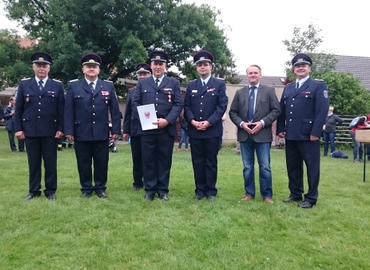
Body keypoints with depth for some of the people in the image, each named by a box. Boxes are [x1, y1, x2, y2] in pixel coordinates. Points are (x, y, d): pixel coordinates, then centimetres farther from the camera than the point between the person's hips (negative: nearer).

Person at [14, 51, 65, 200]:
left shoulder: (57, 86, 6)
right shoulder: (24, 85, 8)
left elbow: (61, 110, 2)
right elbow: (18, 109, 7)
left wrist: (60, 129, -5)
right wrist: (18, 129, 0)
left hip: (50, 131, -1)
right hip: (30, 131, 1)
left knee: (50, 163, 4)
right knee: (33, 163, 8)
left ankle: (50, 191, 14)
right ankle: (34, 191, 18)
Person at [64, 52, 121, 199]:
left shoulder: (108, 86, 8)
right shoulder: (73, 86, 5)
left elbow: (115, 110, 5)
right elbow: (68, 111, 1)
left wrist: (116, 130, -1)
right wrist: (69, 131, -6)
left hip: (102, 133, 1)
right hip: (81, 133, 0)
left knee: (101, 163, 8)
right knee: (84, 164, 8)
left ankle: (100, 188, 23)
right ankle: (86, 188, 22)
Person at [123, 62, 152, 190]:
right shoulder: (132, 91, 13)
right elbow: (128, 112, 11)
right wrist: (126, 130, 7)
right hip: (135, 129, 4)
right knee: (137, 158, 10)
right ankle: (138, 182, 22)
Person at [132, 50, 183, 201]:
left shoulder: (174, 83, 10)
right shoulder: (142, 83, 13)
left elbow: (178, 104, 0)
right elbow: (135, 103, 6)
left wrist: (167, 120, -13)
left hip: (167, 129, 0)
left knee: (165, 160, 5)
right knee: (148, 160, 5)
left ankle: (163, 190, 15)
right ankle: (150, 190, 15)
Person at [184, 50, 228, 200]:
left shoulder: (220, 84, 3)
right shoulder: (191, 85, 13)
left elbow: (222, 106, -6)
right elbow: (186, 106, 8)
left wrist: (208, 122, -15)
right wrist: (192, 121, -10)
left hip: (213, 130, -3)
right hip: (194, 130, 3)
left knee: (211, 162, 4)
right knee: (197, 162, 7)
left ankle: (211, 191, 14)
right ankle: (200, 190, 16)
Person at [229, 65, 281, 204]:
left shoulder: (269, 90, 5)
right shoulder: (240, 92, 12)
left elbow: (276, 110, -2)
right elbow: (232, 112, 8)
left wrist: (262, 123, -13)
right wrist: (241, 124, -9)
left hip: (263, 134, -2)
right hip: (244, 134, 3)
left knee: (265, 167, 1)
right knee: (247, 167, 9)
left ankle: (267, 195, 11)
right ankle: (249, 193, 19)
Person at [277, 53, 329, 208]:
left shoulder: (318, 86, -1)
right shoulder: (288, 88, 17)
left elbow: (322, 110, -10)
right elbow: (282, 110, 16)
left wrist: (316, 132, -17)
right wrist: (280, 129, 5)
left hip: (308, 135, -6)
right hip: (290, 135, 6)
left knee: (312, 166, 3)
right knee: (293, 166, 12)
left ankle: (311, 198, 12)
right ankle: (295, 194, 25)